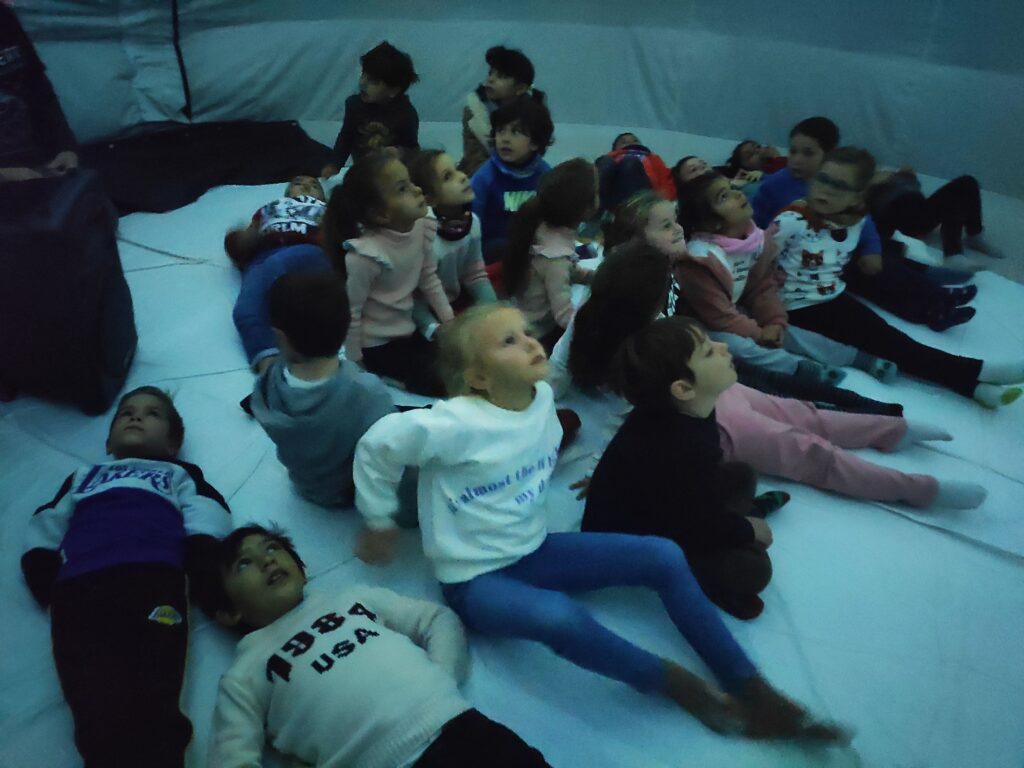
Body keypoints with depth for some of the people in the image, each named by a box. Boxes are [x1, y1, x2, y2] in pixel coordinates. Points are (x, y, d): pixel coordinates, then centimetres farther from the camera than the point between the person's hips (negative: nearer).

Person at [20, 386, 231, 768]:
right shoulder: (83, 477, 40)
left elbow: (206, 521, 14)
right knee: (98, 713, -23)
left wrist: (203, 571, -6)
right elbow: (46, 527, 26)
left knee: (150, 707, -24)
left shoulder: (180, 475, 32)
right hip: (78, 589, 2)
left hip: (153, 579, -2)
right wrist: (44, 579, 6)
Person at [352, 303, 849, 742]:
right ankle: (676, 684, -13)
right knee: (558, 617, -40)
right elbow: (375, 447, -16)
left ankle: (752, 694, 2)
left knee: (664, 557, -6)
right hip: (474, 578, -7)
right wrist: (379, 523, -6)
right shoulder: (456, 424, -27)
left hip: (533, 551, 7)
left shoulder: (542, 396, -5)